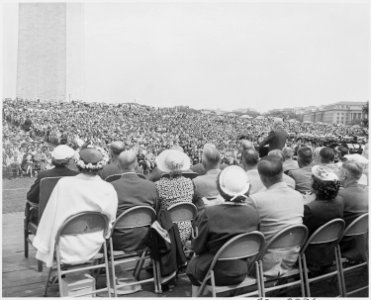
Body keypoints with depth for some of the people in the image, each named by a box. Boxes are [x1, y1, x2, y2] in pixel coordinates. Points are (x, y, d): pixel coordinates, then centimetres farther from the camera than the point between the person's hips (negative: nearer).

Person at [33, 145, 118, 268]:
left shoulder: (64, 183, -14)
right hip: (93, 250, 1)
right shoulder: (108, 189, -14)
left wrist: (45, 247, 6)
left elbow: (51, 216, -6)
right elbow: (110, 221, -3)